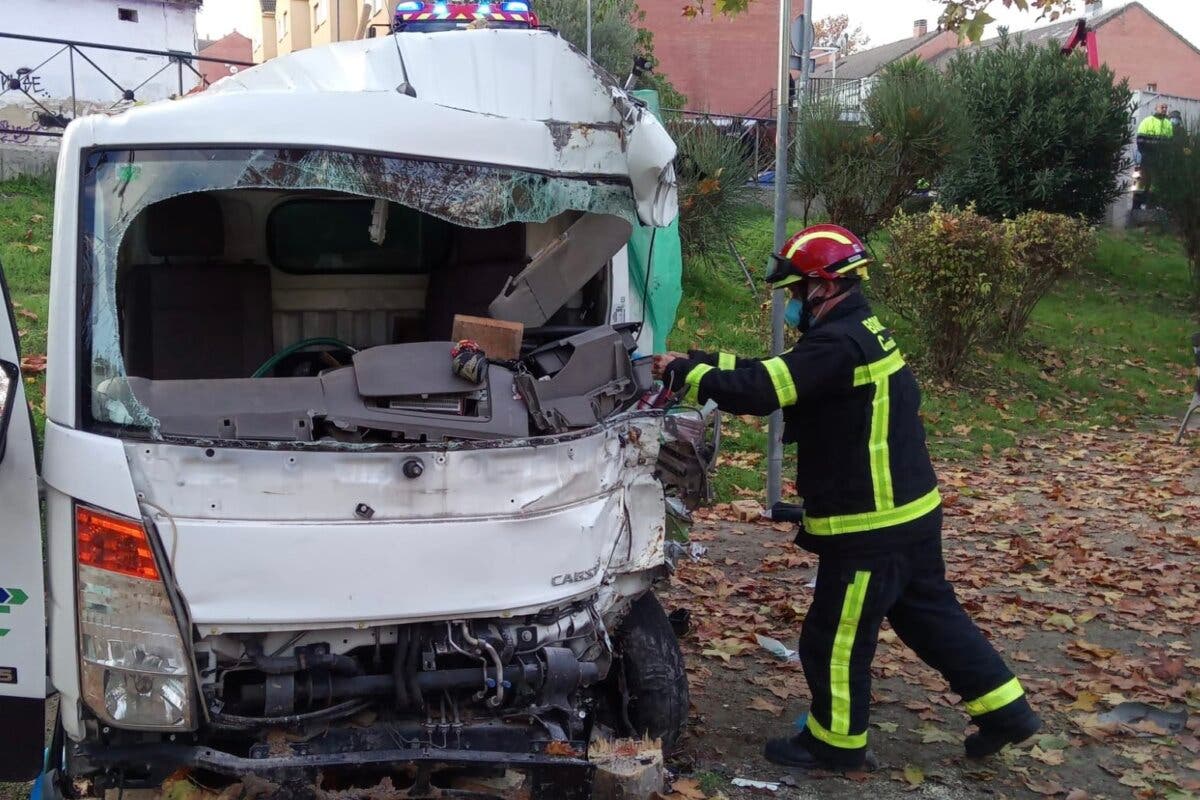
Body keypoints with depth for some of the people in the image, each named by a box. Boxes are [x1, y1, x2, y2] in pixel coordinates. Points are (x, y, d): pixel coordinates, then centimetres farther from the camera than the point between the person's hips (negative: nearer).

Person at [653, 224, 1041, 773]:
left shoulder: (838, 344, -23)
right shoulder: (857, 331, 11)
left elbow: (760, 391, -28)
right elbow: (774, 371, 13)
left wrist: (684, 375, -15)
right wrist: (696, 361, 6)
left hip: (871, 527, -10)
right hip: (909, 512, 10)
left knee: (833, 639, 7)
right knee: (930, 614, 22)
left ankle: (836, 742, 24)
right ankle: (1006, 710, 30)